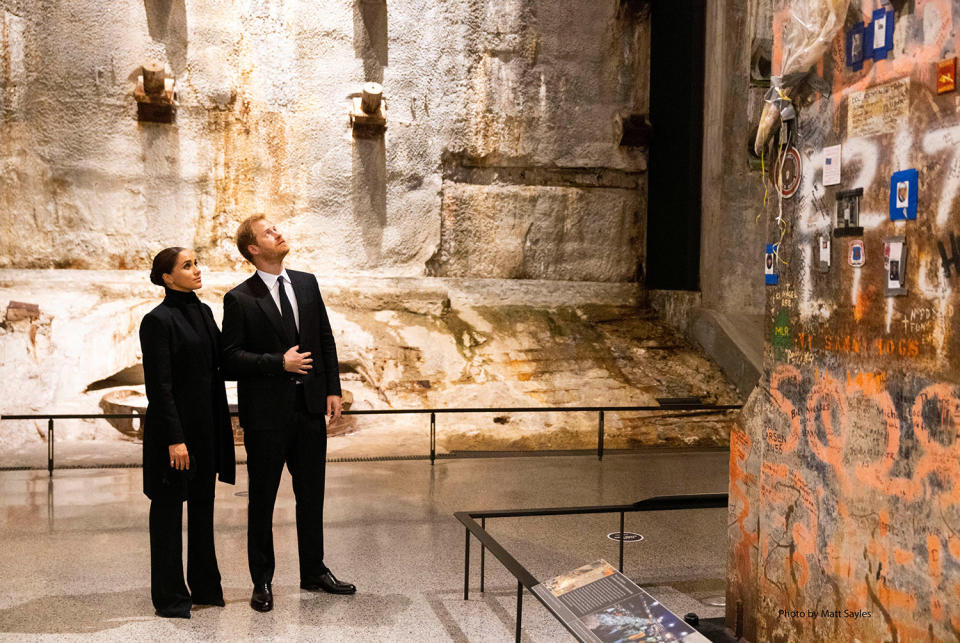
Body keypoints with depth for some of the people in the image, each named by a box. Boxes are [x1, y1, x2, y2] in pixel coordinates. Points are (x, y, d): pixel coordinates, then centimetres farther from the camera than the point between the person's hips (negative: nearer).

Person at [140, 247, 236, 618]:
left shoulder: (203, 312, 11)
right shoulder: (159, 320, -12)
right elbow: (159, 385, -16)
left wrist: (222, 426, 12)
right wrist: (174, 438, -19)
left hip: (207, 426, 8)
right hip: (174, 426, -8)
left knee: (203, 504, 15)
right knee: (169, 508, 4)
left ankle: (205, 587, 27)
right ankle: (170, 597, 15)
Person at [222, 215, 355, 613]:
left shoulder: (307, 283, 7)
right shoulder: (239, 299, -7)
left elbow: (326, 339, 10)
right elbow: (231, 356, -10)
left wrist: (333, 389, 4)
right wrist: (280, 362, -19)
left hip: (310, 407, 5)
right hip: (266, 414, -4)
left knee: (312, 495, 14)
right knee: (261, 501, 8)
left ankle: (313, 572, 29)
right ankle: (262, 581, 22)